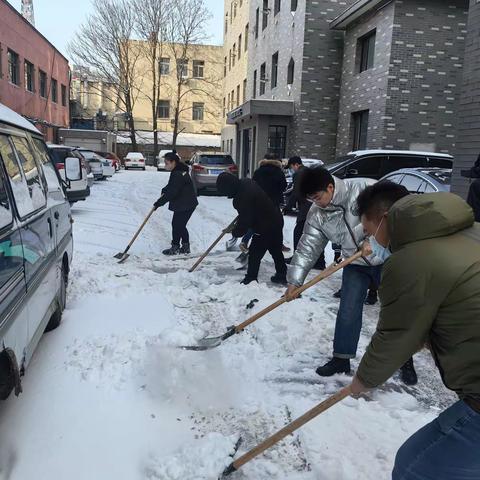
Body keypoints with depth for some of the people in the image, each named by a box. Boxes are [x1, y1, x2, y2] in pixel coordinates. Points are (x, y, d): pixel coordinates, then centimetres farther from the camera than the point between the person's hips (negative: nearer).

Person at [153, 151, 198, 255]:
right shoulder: (178, 171, 10)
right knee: (180, 225, 17)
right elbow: (171, 186, 24)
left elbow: (171, 192, -26)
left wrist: (159, 203, -22)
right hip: (187, 204, 10)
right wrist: (164, 190, 5)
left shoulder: (178, 175, -23)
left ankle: (175, 248, 11)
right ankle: (185, 247, 25)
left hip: (185, 205, -10)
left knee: (176, 225, 0)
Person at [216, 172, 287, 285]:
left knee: (254, 253, 3)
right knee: (276, 250, 21)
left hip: (265, 227, -10)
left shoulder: (243, 198, -28)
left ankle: (250, 280, 11)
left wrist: (235, 232, -4)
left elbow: (244, 221, -22)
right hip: (276, 220, 10)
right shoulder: (246, 182, 0)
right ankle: (281, 276, 32)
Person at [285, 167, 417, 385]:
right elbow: (307, 247, -8)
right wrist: (294, 280, -13)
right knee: (347, 312, 0)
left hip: (386, 259, -3)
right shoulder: (317, 214, -8)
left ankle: (406, 361, 23)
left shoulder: (365, 188, -23)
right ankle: (341, 359, 18)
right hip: (355, 265, 3)